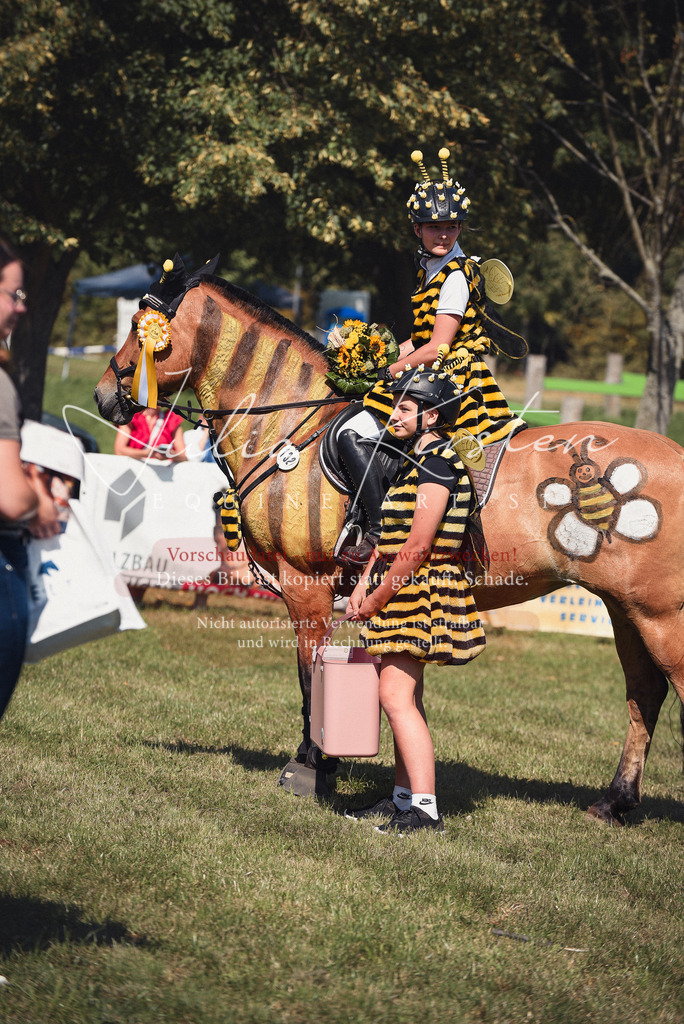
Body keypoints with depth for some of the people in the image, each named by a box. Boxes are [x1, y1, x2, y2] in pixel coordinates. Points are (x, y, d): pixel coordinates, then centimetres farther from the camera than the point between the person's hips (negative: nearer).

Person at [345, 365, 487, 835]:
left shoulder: (436, 465, -17)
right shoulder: (415, 460, 15)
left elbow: (418, 548, -21)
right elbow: (391, 532, 19)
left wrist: (378, 599, -15)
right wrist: (365, 584, 9)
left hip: (422, 589, -10)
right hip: (405, 590, 10)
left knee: (396, 694, -14)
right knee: (406, 696, 15)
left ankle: (426, 810, -17)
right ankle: (404, 798, 24)